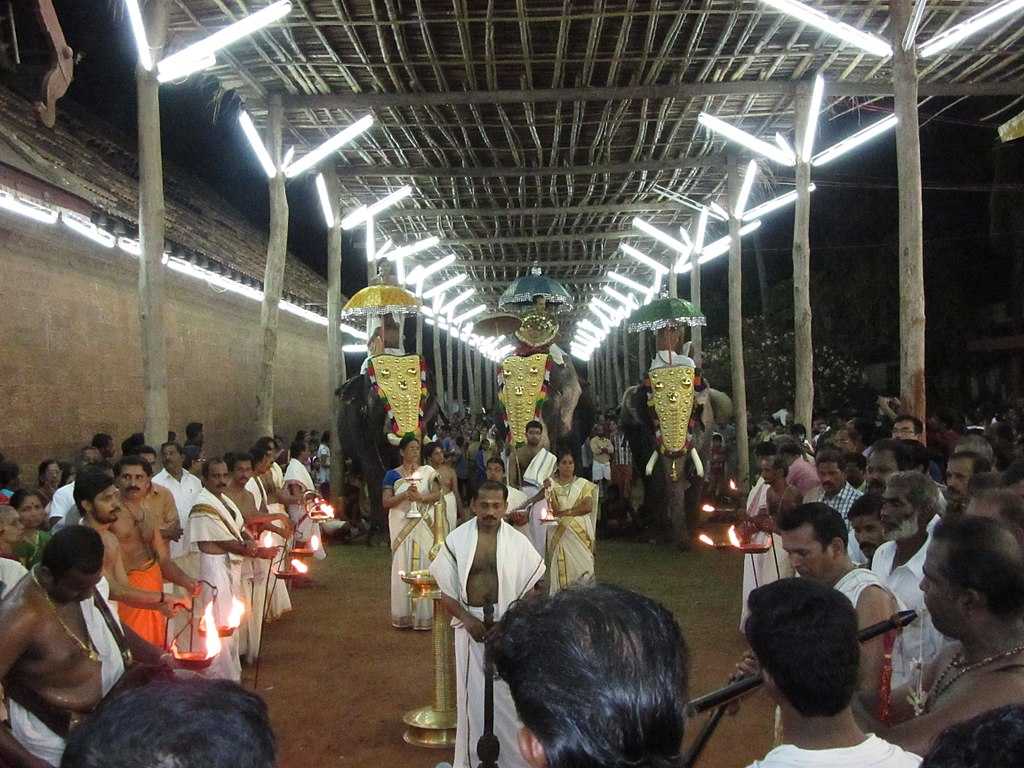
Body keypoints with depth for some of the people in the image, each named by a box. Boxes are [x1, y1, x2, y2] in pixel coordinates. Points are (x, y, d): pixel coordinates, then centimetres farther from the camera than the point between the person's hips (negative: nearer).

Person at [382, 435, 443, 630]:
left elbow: (437, 494, -2)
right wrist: (405, 494, -17)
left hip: (423, 526, 0)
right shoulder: (392, 474, 5)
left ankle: (423, 614, 4)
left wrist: (420, 497, -19)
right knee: (402, 567, 0)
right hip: (402, 526, 0)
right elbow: (386, 502, -3)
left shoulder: (428, 471, 6)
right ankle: (403, 615, 7)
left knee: (424, 564, -2)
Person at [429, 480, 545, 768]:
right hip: (471, 625, 0)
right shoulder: (456, 540, -5)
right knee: (473, 695, 9)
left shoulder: (518, 542, -5)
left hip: (509, 628, 0)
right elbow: (445, 590, -1)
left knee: (508, 695, 6)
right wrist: (467, 618, -15)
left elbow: (530, 590, 0)